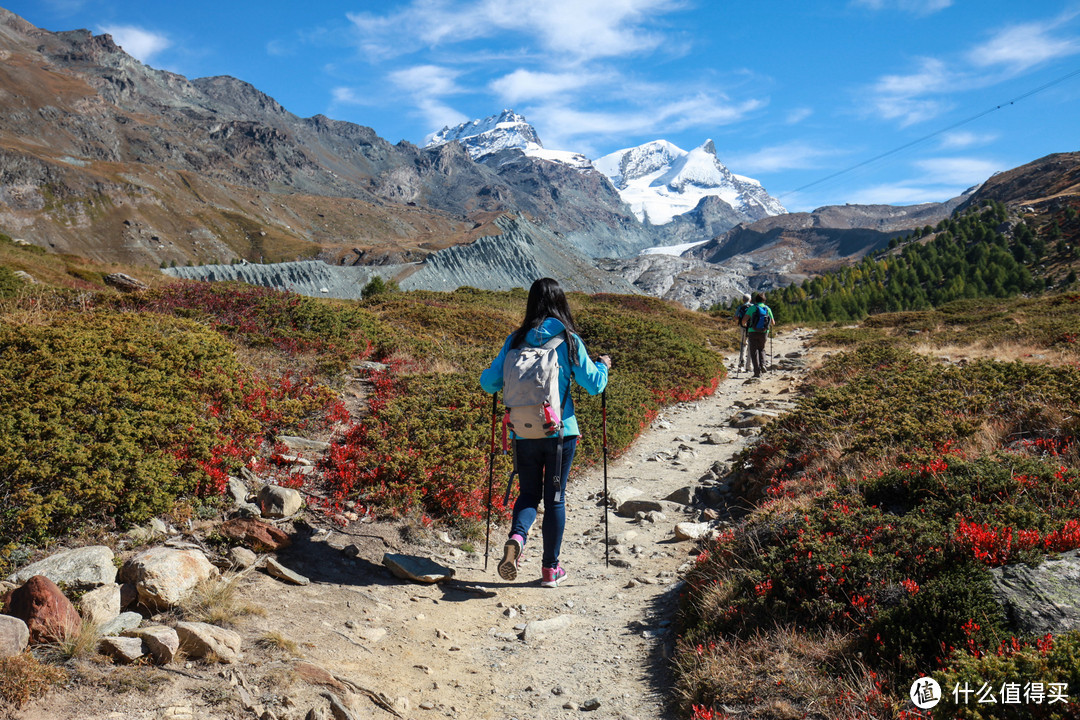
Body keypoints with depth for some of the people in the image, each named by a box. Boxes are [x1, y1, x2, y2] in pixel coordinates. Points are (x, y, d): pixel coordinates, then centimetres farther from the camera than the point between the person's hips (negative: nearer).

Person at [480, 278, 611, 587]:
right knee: (555, 496, 11)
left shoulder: (516, 340, -1)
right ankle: (550, 568, 19)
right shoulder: (568, 340, -6)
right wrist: (603, 365, 15)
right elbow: (594, 385, -5)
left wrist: (491, 374, 23)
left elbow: (488, 383, 0)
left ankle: (516, 538, -13)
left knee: (529, 492, 16)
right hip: (561, 431, -1)